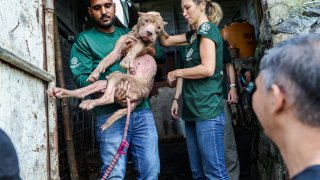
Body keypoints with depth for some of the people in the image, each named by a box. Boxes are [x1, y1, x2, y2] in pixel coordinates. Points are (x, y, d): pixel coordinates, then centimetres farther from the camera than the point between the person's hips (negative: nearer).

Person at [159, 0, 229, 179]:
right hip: (193, 111, 9)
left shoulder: (207, 29, -7)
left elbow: (208, 69, -18)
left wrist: (176, 73, -6)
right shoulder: (194, 35, 18)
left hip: (207, 111, -9)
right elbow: (166, 41, 29)